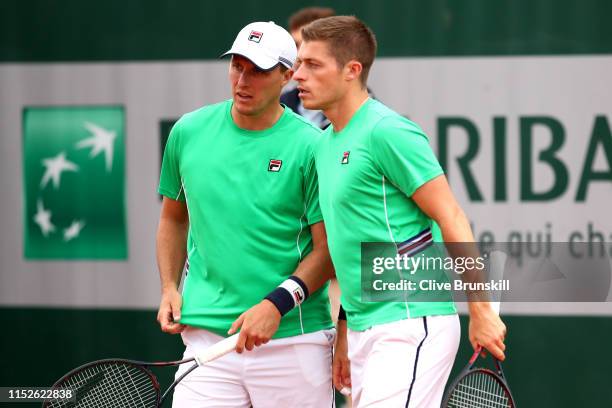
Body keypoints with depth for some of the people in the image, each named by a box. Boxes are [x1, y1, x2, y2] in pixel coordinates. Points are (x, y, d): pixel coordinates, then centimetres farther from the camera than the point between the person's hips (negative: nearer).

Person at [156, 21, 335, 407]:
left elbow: (328, 249, -5)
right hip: (207, 337, 2)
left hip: (294, 342, -2)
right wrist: (170, 287, 8)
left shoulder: (310, 147, -5)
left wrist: (276, 305, -18)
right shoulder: (188, 132, 7)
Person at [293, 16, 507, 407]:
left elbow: (451, 218, -13)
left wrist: (481, 312, -16)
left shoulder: (387, 132, -12)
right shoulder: (327, 142, 16)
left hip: (411, 322, -9)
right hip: (364, 330, 9)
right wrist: (344, 334, 22)